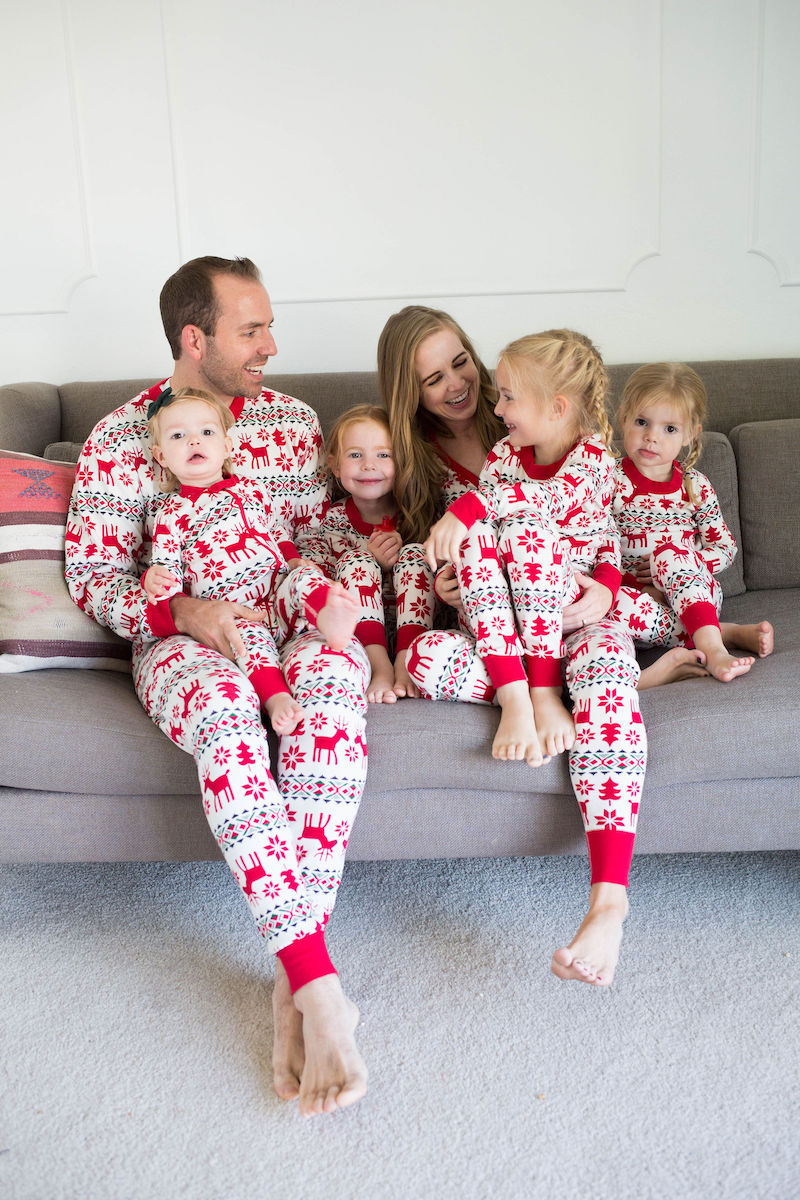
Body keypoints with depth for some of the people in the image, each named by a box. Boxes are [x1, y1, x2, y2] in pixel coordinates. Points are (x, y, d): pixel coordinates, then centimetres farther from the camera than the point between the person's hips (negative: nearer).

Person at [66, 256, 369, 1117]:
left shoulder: (293, 420, 13)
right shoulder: (119, 439, 3)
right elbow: (91, 575, 1)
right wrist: (180, 612, -17)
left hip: (290, 622, 3)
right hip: (181, 637, -2)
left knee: (332, 674, -36)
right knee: (223, 706, -40)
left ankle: (292, 979, -34)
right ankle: (318, 986, -39)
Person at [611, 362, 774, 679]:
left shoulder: (695, 485, 6)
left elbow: (726, 546, 8)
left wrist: (677, 567, -10)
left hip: (693, 593, 1)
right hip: (634, 590, 0)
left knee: (669, 551, -31)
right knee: (617, 603, -36)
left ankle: (710, 646, -43)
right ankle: (729, 633, -32)